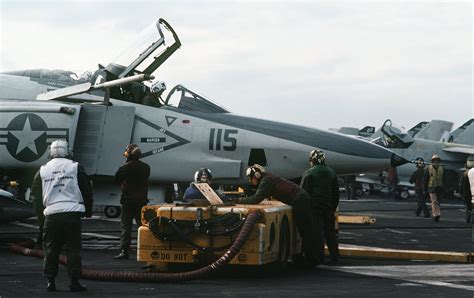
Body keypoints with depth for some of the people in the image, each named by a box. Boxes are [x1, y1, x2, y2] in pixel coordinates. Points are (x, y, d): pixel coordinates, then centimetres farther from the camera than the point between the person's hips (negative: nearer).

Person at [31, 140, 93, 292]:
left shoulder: (42, 171, 10)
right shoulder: (76, 168, 3)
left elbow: (36, 196, 13)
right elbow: (87, 191, 5)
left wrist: (41, 216, 21)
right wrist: (88, 211, 19)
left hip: (51, 215, 2)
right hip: (72, 213, -2)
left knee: (51, 249, 9)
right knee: (73, 248, 3)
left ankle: (50, 282, 10)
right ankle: (74, 282, 2)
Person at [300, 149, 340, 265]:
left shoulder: (309, 173, -6)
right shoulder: (331, 173, 11)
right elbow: (336, 193, 14)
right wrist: (333, 209, 18)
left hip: (314, 207, -5)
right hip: (328, 207, 5)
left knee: (317, 233, 0)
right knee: (330, 232, 11)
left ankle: (319, 258, -1)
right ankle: (334, 257, 12)